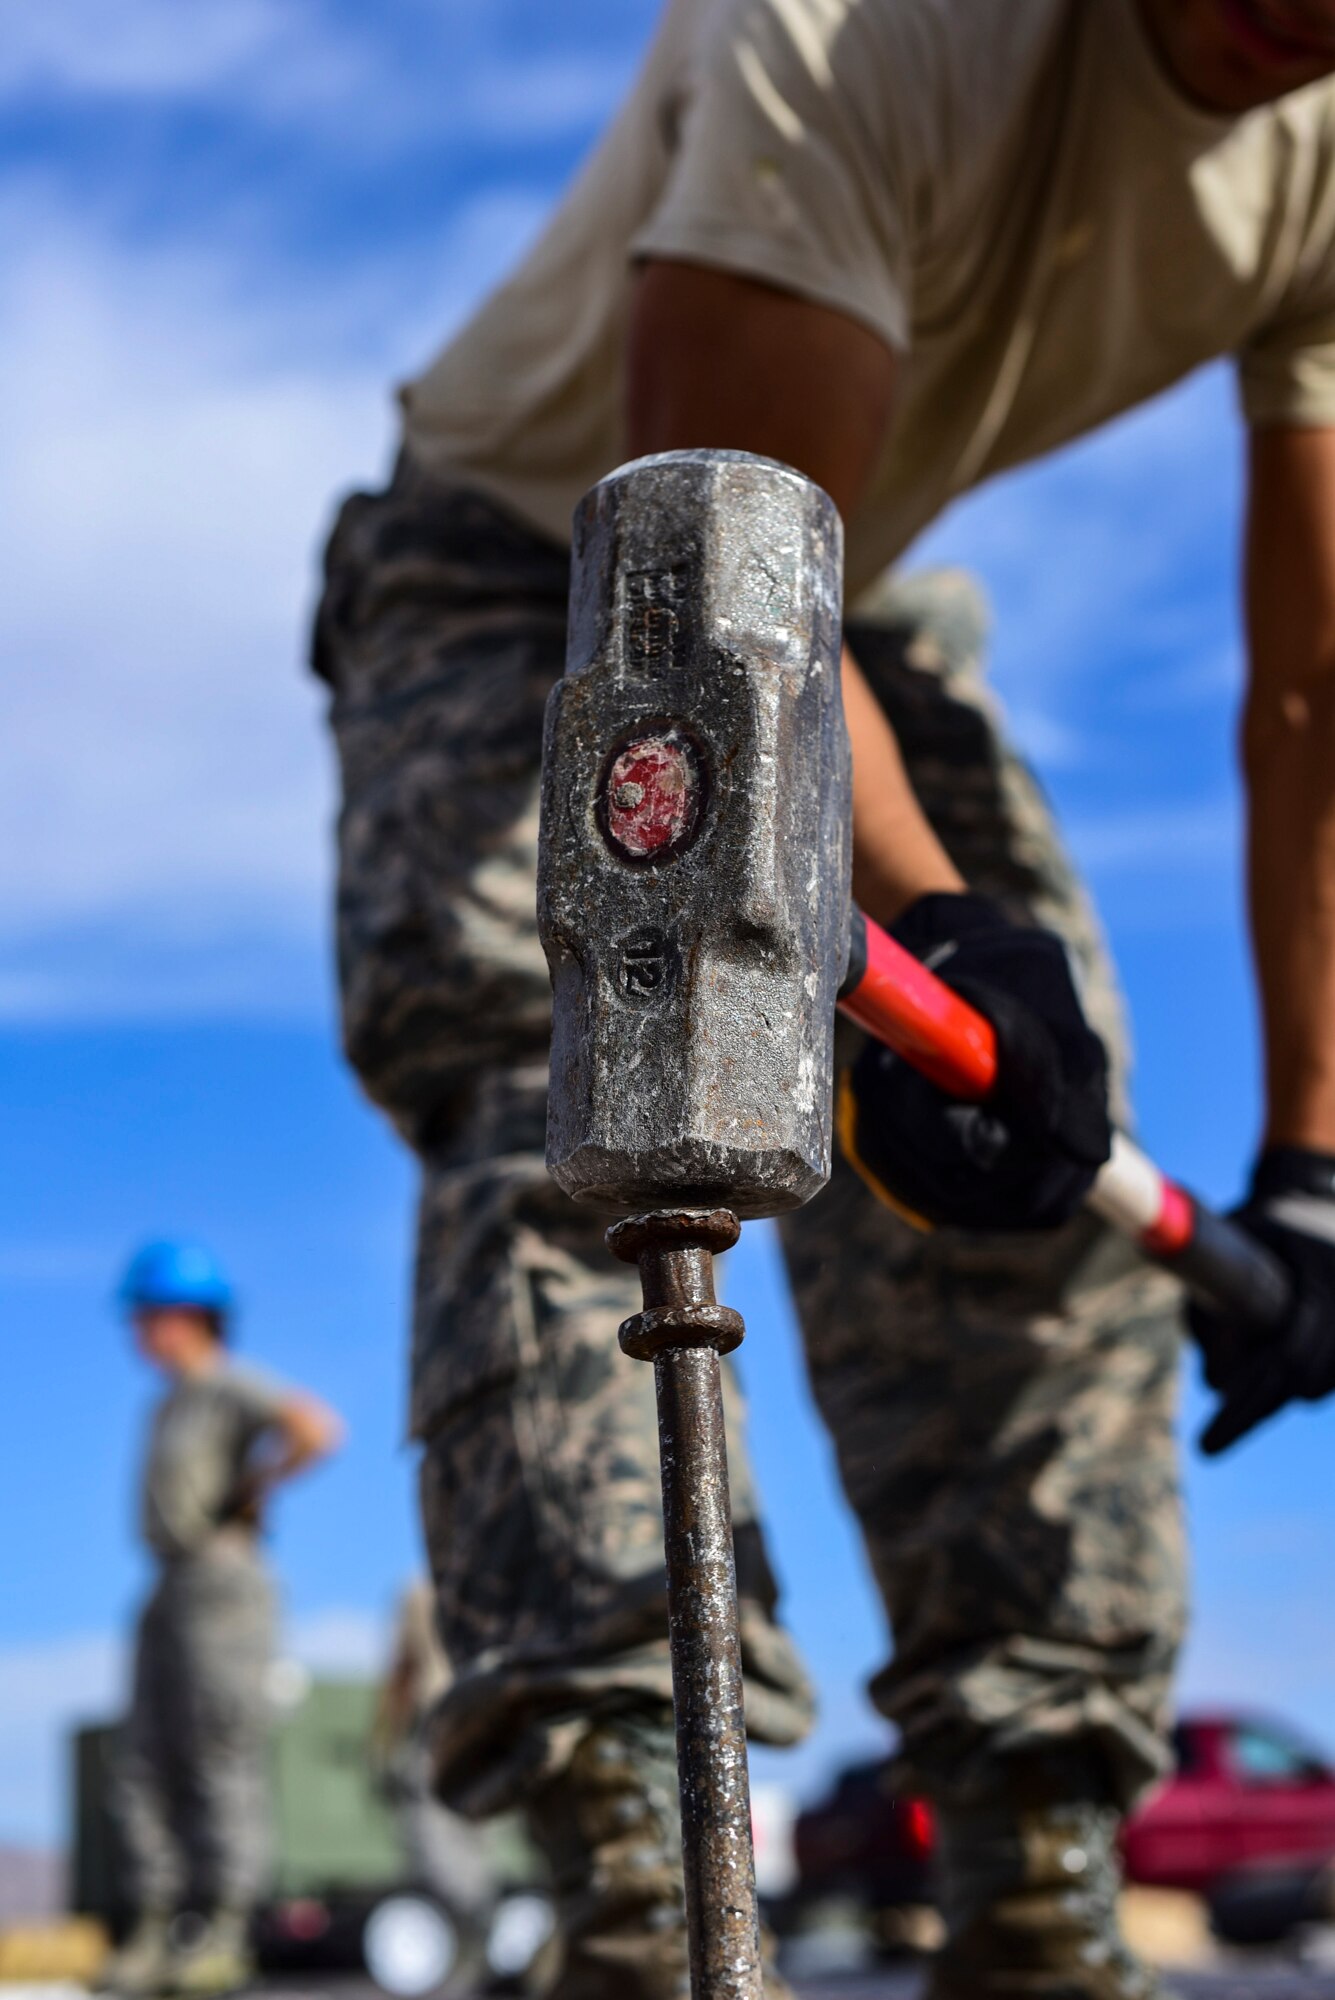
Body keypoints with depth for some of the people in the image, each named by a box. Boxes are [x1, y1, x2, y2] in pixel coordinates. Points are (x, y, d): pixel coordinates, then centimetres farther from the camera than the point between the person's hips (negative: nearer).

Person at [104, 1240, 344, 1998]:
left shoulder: (231, 1386, -6)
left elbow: (317, 1429, -23)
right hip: (170, 1594, 9)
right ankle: (157, 1933, 7)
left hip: (223, 1587, -9)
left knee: (223, 1762, -9)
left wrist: (253, 1490, -11)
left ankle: (224, 1935, -9)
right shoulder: (170, 1403, 21)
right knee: (147, 1769, 4)